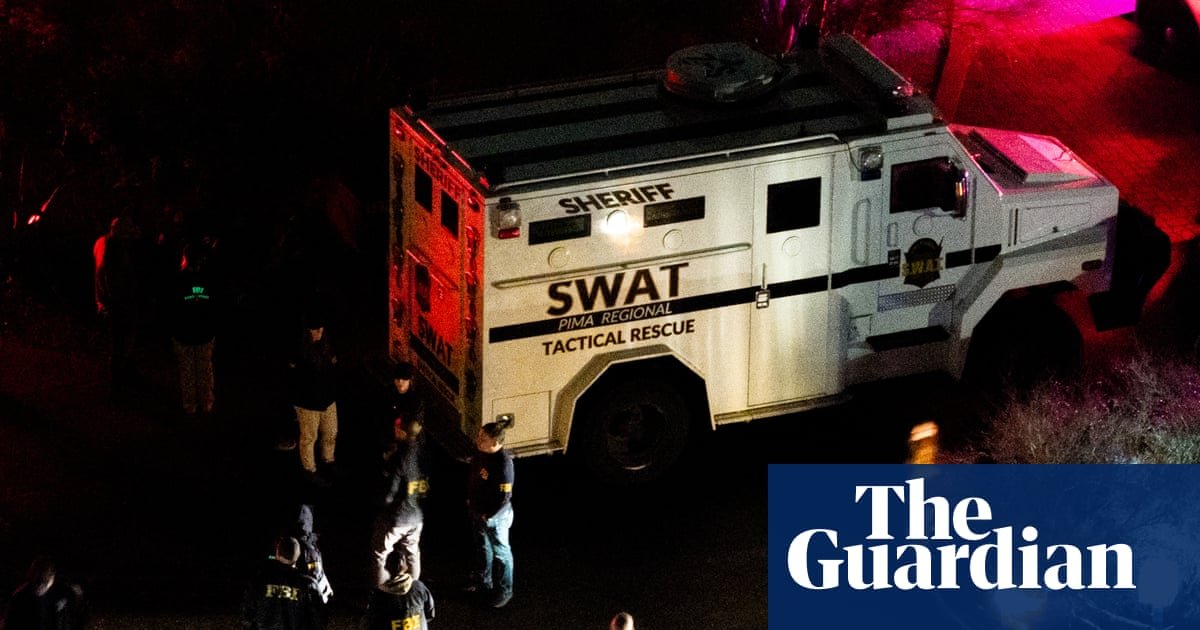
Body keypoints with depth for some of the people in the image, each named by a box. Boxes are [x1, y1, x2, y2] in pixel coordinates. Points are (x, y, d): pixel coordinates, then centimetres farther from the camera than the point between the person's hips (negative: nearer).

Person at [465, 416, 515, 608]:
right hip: (476, 510, 8)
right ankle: (483, 581, 49)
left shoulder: (503, 463, -32)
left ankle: (504, 591, 31)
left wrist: (488, 515, -17)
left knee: (500, 552, 13)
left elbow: (504, 496, -25)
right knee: (482, 546, 27)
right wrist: (469, 499, 10)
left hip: (495, 515, -8)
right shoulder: (480, 451, -11)